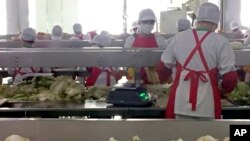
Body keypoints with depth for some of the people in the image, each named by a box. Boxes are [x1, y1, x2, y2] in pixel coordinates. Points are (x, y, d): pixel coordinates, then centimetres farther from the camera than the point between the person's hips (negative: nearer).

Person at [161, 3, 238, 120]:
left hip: (181, 100, 2)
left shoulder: (179, 37, 2)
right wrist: (222, 91, 13)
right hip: (207, 102, -2)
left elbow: (165, 65, 10)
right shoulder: (220, 41, -5)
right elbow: (230, 77, -7)